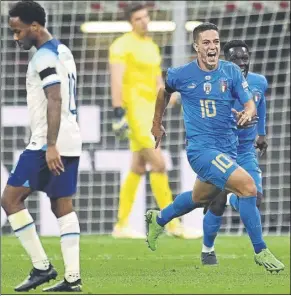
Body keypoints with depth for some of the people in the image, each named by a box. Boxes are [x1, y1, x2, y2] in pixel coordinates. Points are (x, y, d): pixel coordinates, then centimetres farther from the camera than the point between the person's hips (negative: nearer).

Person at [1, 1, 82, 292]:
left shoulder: (44, 57, -14)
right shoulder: (62, 51, 16)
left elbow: (55, 100, -23)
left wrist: (51, 146, -27)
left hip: (49, 144, -10)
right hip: (70, 140, 10)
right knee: (63, 206, 8)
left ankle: (41, 266, -4)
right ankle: (72, 277, 2)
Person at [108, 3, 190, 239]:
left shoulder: (152, 47, 18)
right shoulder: (123, 45, -8)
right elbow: (116, 80, -15)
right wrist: (119, 113, -22)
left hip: (149, 111, 9)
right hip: (134, 110, -9)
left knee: (138, 169, 9)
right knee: (159, 164, -12)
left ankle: (121, 226, 14)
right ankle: (172, 223, -9)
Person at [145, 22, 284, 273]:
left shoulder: (232, 71, -1)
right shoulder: (181, 75, -7)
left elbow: (250, 104, -5)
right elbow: (165, 91, 15)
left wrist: (248, 114, -28)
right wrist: (157, 123, 24)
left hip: (228, 148, 5)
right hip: (201, 148, -5)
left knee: (200, 198, 26)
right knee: (247, 185, -22)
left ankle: (159, 219, 55)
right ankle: (260, 251, -13)